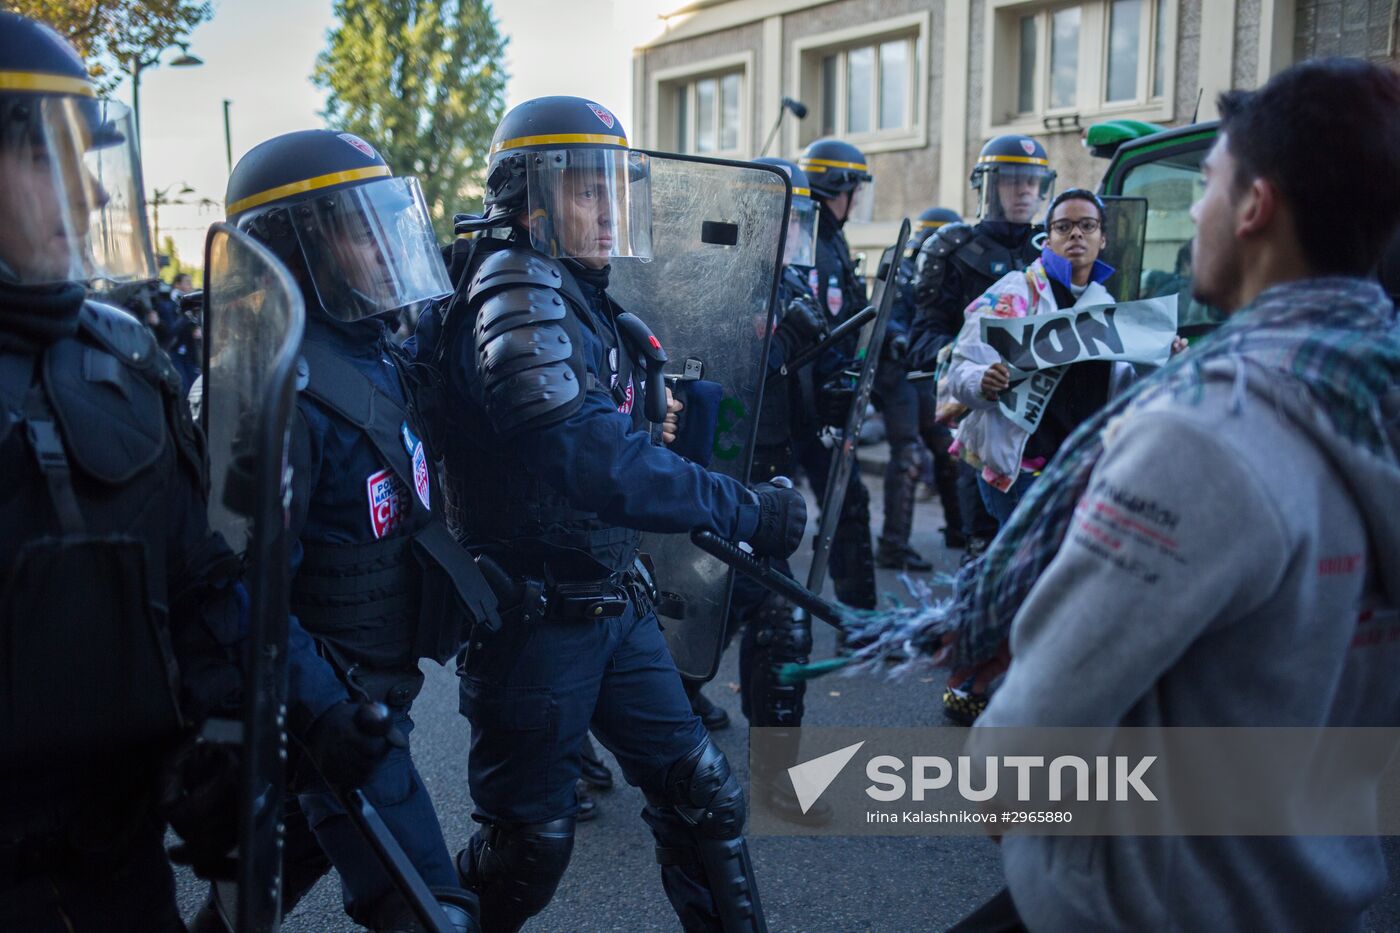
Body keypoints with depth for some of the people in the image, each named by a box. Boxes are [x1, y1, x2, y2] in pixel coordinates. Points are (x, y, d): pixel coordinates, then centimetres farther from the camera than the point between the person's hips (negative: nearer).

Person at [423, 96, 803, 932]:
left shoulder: (579, 294, 12)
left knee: (701, 791, 11)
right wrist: (747, 510, -27)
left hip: (613, 602, 8)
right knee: (531, 843, 8)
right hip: (536, 615, -8)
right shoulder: (518, 291, -19)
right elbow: (592, 461, -31)